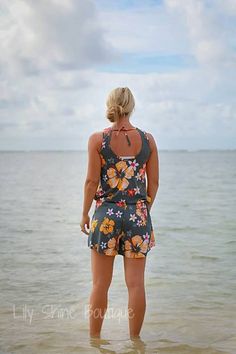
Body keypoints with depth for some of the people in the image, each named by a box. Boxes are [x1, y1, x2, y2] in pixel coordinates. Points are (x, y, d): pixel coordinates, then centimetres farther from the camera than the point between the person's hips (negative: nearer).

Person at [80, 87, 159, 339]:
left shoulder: (97, 139, -6)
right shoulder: (147, 139, 2)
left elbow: (92, 181, -6)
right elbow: (154, 183, 4)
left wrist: (84, 214, 5)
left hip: (106, 214, -2)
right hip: (138, 215, 2)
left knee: (100, 284, 8)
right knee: (136, 283, 7)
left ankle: (94, 338, 17)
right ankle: (134, 338, 16)